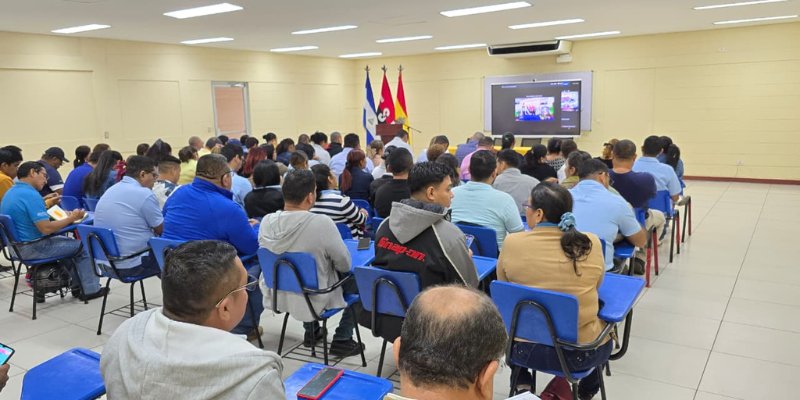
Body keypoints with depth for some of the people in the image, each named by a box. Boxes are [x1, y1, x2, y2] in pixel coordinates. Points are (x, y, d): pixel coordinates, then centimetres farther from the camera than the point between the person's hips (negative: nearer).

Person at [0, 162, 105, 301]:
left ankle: (77, 286, 28)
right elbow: (46, 228, -28)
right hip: (32, 248, -10)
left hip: (16, 246, 10)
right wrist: (71, 218, -16)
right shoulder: (31, 195, -24)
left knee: (69, 242, 26)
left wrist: (45, 204, 19)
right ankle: (90, 289, 13)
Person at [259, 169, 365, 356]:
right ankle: (341, 340, 21)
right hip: (314, 301, -5)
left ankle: (311, 332, 41)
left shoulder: (267, 221, -12)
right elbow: (345, 265, -16)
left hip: (278, 296, 6)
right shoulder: (321, 223, -27)